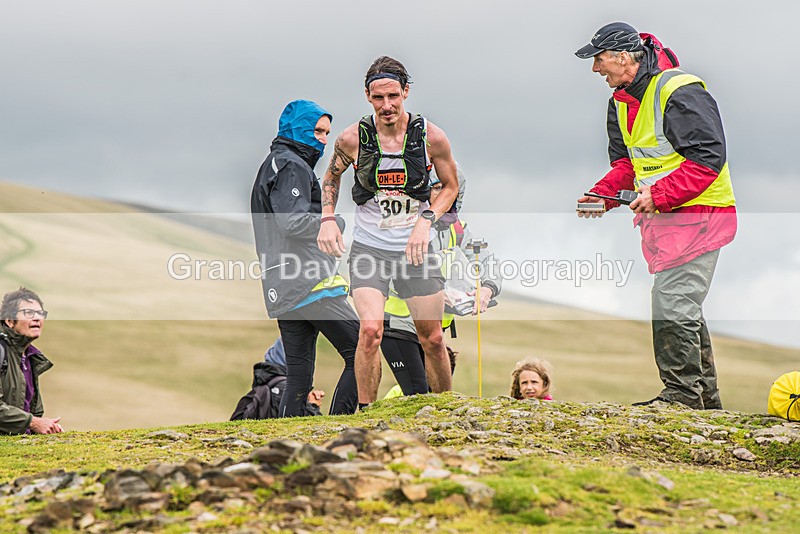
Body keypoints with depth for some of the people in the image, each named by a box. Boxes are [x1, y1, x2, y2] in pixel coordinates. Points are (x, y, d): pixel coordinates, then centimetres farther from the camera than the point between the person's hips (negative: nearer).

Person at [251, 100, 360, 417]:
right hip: (310, 284, -10)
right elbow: (293, 222, -20)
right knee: (362, 354, -9)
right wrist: (335, 223, -6)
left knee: (298, 375, 9)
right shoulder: (292, 167, -7)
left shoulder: (272, 165, 26)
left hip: (281, 292, 10)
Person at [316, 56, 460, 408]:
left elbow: (451, 185, 7)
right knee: (371, 330, -21)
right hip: (369, 247, -1)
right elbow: (332, 176, 13)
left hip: (415, 247, 1)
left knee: (432, 339, 7)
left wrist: (426, 220, -10)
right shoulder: (353, 138, -8)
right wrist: (327, 219, -3)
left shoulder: (431, 136, -8)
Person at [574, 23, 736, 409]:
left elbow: (708, 158, -22)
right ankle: (705, 397, 22)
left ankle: (682, 395, -6)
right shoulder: (621, 101, 12)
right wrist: (603, 194, -2)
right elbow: (626, 162, 17)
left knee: (672, 307, -13)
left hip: (696, 215, -10)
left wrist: (658, 194, -26)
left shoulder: (681, 93, -18)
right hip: (660, 218, 10)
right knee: (684, 309, 14)